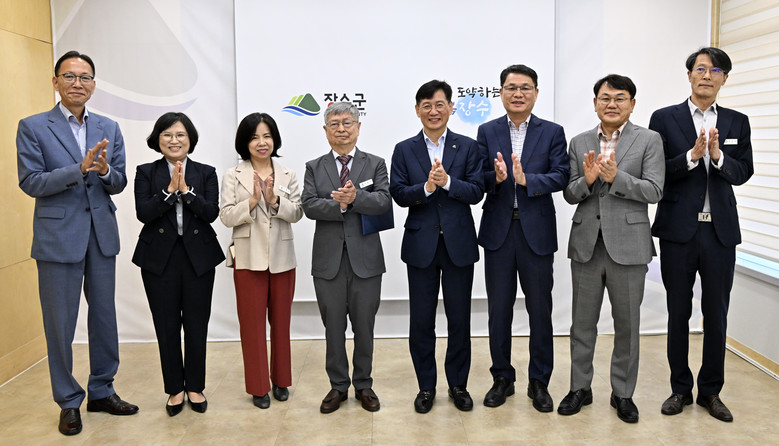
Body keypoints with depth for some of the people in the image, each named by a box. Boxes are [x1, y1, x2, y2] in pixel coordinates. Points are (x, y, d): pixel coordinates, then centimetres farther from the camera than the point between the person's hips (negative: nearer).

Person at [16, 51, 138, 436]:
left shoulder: (109, 129, 8)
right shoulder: (32, 127, -2)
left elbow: (119, 184, 5)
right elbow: (30, 183, -10)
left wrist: (105, 171, -17)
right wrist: (80, 169, -22)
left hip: (102, 234, 4)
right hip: (58, 237, -3)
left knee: (104, 317, 11)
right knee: (60, 323, 5)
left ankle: (102, 392, 27)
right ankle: (69, 402, 21)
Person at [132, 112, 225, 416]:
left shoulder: (206, 173, 5)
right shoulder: (146, 173, 5)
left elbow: (211, 212, -7)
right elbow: (143, 213, -8)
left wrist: (186, 190, -17)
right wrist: (170, 190, -18)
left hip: (198, 257, 0)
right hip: (159, 258, 0)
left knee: (197, 326, 6)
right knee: (167, 327, 7)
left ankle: (195, 387, 22)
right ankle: (175, 389, 22)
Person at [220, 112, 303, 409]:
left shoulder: (288, 175, 7)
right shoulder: (234, 175, 1)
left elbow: (296, 213, -2)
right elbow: (226, 216, -6)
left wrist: (275, 200, -18)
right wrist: (252, 200, -20)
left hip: (282, 258, 2)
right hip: (249, 258, -2)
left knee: (281, 321, 11)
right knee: (253, 323, 4)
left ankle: (281, 380, 25)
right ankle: (258, 386, 16)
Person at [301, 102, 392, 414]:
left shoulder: (375, 164, 5)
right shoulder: (314, 168, 8)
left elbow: (385, 201, -10)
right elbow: (309, 206, -7)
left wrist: (356, 197, -25)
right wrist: (340, 205, -20)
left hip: (366, 259, -1)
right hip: (329, 259, 1)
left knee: (364, 327, 9)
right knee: (333, 328, 10)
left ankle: (363, 385, 26)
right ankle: (338, 385, 26)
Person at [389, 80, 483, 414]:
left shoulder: (468, 147, 4)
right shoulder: (404, 150, 5)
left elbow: (476, 192, -5)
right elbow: (398, 194, -4)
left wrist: (447, 181, -21)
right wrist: (426, 187, -21)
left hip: (459, 244, 0)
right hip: (421, 245, 0)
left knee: (459, 319, 9)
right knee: (421, 321, 8)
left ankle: (458, 385, 26)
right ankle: (426, 387, 24)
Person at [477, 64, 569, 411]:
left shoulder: (552, 133, 3)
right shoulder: (487, 132, 6)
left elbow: (561, 177, -8)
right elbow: (478, 179, -1)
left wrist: (526, 179, -24)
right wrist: (496, 177, -22)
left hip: (537, 231, -1)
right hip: (498, 230, 1)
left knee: (540, 310, 7)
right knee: (499, 309, 9)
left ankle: (539, 382, 23)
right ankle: (502, 378, 25)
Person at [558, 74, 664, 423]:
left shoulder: (649, 140, 1)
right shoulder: (579, 143, 8)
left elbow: (654, 191, -9)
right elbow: (569, 194, 5)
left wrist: (615, 176, -22)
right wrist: (587, 180, -15)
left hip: (628, 246, -2)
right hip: (586, 244, 2)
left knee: (627, 325, 9)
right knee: (582, 322, 11)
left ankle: (623, 393, 25)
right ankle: (580, 388, 26)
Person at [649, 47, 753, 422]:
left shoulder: (737, 123, 9)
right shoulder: (664, 119, 0)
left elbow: (743, 173, 1)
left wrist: (718, 156, -17)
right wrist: (692, 155, -19)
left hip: (720, 231, 2)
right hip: (678, 230, -2)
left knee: (717, 315, 8)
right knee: (678, 313, 9)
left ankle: (711, 391, 24)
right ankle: (680, 389, 23)